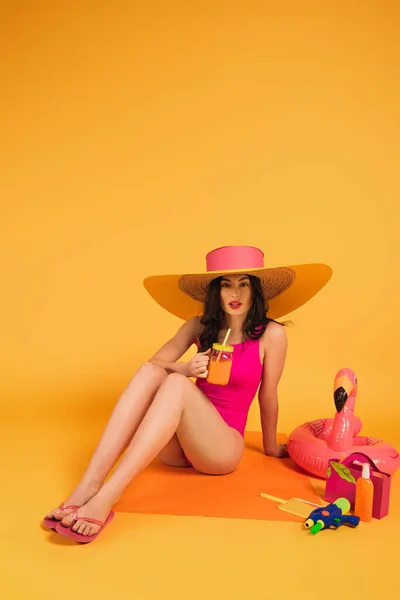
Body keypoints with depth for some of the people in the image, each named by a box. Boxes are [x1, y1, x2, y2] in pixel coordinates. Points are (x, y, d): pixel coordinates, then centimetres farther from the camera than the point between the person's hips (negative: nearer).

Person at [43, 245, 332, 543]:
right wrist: (185, 368, -21)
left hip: (223, 448, -4)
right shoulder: (199, 326, 4)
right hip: (177, 447, 4)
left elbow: (267, 397, 1)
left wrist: (271, 447, 12)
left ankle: (106, 499, -41)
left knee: (177, 384, -32)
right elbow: (154, 361, -1)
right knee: (150, 372, -25)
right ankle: (88, 486, -35)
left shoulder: (271, 334, -8)